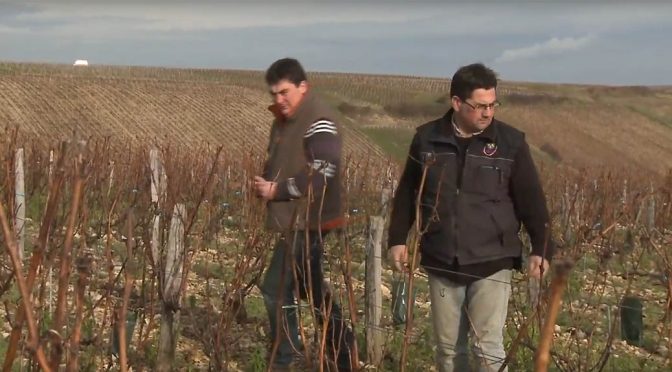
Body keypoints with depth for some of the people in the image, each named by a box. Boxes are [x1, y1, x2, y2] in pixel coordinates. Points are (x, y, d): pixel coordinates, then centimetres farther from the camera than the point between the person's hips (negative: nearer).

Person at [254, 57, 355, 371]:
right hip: (294, 221, 10)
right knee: (312, 289, 16)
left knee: (276, 289, -8)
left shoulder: (318, 121, -16)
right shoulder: (284, 119, 13)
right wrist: (265, 182, 3)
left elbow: (323, 172, -25)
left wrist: (277, 190, -20)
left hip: (308, 222, -10)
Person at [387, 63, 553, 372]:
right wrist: (397, 239, 6)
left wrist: (541, 248, -10)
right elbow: (407, 193, 9)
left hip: (491, 265, -2)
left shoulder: (510, 142, -5)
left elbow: (531, 200, -2)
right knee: (448, 347, 13)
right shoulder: (427, 139, 0)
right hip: (441, 265, 3)